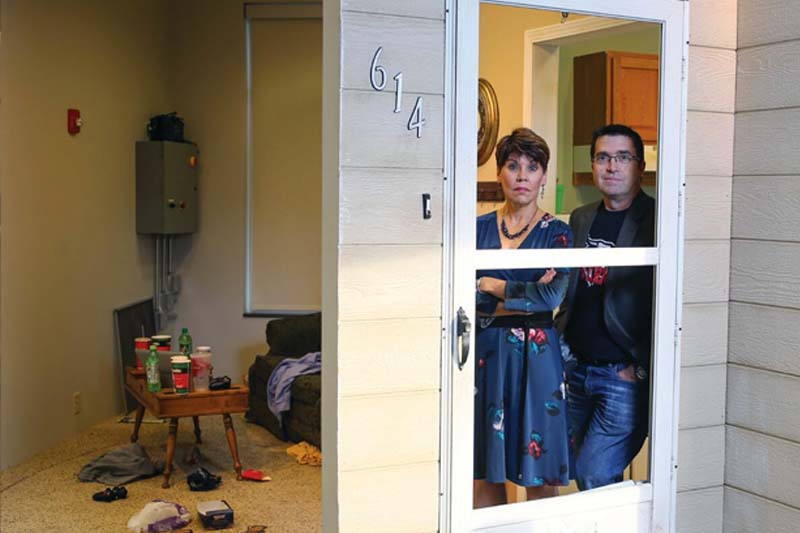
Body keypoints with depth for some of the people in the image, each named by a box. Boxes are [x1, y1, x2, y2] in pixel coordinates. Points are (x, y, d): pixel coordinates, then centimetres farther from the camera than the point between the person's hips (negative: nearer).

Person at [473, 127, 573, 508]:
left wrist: (492, 285, -5)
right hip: (485, 354, 2)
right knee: (486, 471, 7)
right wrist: (524, 296, -11)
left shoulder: (556, 233, 1)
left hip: (536, 356, -2)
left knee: (540, 475, 2)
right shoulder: (479, 228, 7)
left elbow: (553, 295, -13)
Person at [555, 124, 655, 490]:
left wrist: (642, 366, -15)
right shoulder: (580, 219, 11)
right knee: (577, 473, 15)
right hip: (577, 370, 7)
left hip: (625, 375, -7)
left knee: (595, 477, -7)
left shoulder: (658, 222, -10)